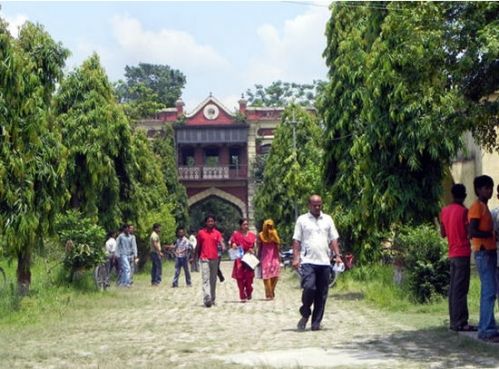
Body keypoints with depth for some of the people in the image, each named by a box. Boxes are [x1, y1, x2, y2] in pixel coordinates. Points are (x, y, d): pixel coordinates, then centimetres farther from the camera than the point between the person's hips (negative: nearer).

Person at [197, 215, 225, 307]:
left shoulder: (217, 233, 7)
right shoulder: (201, 232, 4)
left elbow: (221, 242, -8)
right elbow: (198, 246, 10)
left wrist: (223, 247, -30)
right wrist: (198, 257, 12)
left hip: (214, 258, 2)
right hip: (204, 259, -2)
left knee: (213, 280, 9)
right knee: (206, 279, -12)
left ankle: (212, 299, 18)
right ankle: (207, 299, -22)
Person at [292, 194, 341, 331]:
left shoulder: (328, 219, 13)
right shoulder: (302, 220, 6)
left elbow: (333, 239, 13)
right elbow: (297, 241, 3)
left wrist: (337, 255, 0)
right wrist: (296, 258, -7)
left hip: (324, 262, 3)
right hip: (308, 261, -3)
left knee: (322, 294, 3)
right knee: (309, 287, -18)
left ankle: (316, 322, 11)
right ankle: (305, 314, 6)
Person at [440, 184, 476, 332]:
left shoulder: (444, 211, 8)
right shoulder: (464, 211, -11)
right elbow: (469, 233, -12)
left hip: (452, 254, 7)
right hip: (463, 253, -7)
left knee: (453, 288, 9)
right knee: (461, 289, -8)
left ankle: (454, 321, 10)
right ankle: (460, 323, -9)